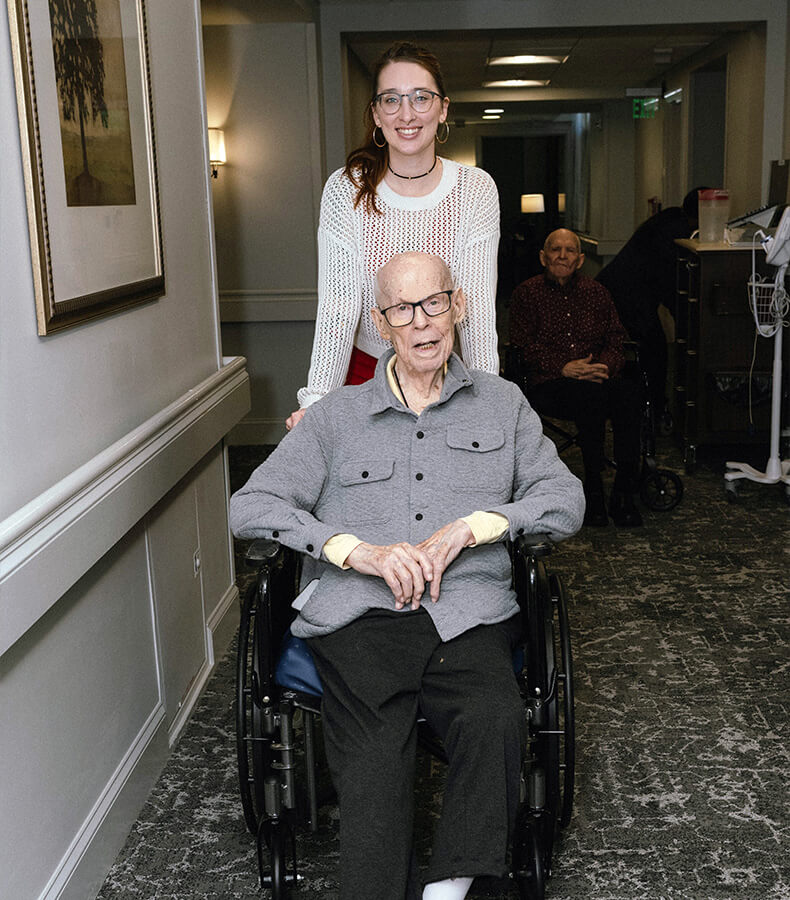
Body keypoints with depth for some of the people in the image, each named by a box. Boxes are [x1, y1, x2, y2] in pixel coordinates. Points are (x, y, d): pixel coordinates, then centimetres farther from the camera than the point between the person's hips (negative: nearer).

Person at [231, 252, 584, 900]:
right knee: (374, 767, -27)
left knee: (496, 722, -32)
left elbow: (566, 500, 12)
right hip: (360, 616, 0)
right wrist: (357, 550, -7)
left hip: (467, 613, 1)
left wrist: (469, 527, -5)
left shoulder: (502, 403, 21)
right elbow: (251, 507, 8)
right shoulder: (337, 416, 18)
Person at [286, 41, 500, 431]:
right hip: (365, 367, 0)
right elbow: (337, 304, -17)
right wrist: (316, 400, -27)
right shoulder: (345, 190, -11)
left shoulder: (476, 189, -9)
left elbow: (478, 305, -13)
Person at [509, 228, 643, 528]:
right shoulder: (527, 293, 11)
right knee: (592, 394, -36)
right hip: (548, 385, -3)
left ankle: (625, 489, -28)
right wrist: (564, 367, -15)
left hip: (598, 378, 3)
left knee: (629, 391, -31)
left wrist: (604, 366, -10)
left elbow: (615, 340, 13)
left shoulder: (597, 292, 20)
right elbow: (524, 345, 0)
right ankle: (594, 489, -26)